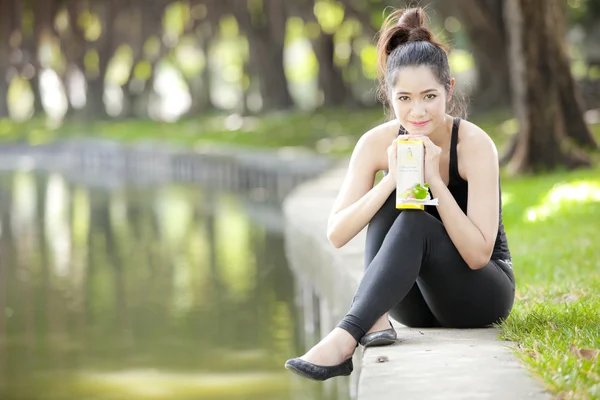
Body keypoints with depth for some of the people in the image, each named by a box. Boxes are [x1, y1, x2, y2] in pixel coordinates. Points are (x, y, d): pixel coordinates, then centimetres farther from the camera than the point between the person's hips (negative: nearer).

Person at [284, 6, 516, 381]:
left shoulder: (475, 144, -19)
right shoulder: (378, 143, -9)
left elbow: (478, 255, -25)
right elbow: (336, 235, -17)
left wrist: (434, 180, -32)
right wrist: (391, 179, -29)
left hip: (484, 293, -3)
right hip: (417, 303, 4)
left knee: (413, 221, -31)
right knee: (391, 200, -22)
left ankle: (344, 339, -46)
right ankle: (376, 319, -36)